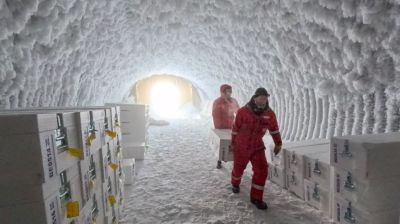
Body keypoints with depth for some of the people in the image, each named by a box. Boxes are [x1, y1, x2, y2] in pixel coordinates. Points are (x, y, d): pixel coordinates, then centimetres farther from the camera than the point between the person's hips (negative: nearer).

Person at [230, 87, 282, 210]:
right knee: (238, 168, 16)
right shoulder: (243, 111, -19)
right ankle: (235, 184, 49)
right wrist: (232, 143, 3)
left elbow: (274, 128, 6)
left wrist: (278, 144, 13)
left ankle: (256, 197, 8)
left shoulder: (269, 113, -11)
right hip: (241, 146, -2)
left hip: (257, 147, 2)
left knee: (262, 170, -9)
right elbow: (235, 128, -7)